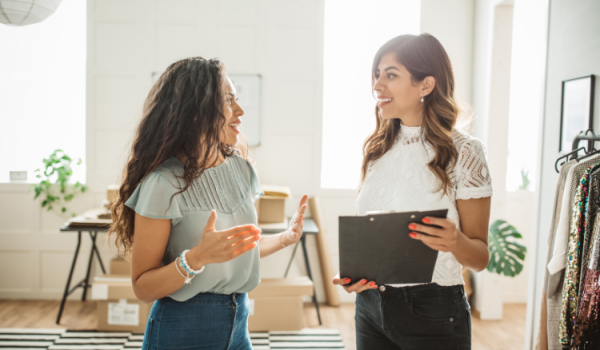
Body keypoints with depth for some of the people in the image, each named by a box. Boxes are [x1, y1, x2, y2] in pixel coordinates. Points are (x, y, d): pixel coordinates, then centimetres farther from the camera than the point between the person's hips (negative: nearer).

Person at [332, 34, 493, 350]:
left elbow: (480, 258, -7)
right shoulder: (377, 148, 3)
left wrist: (456, 242, -27)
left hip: (433, 312, -4)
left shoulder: (463, 152, -10)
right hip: (370, 303, 5)